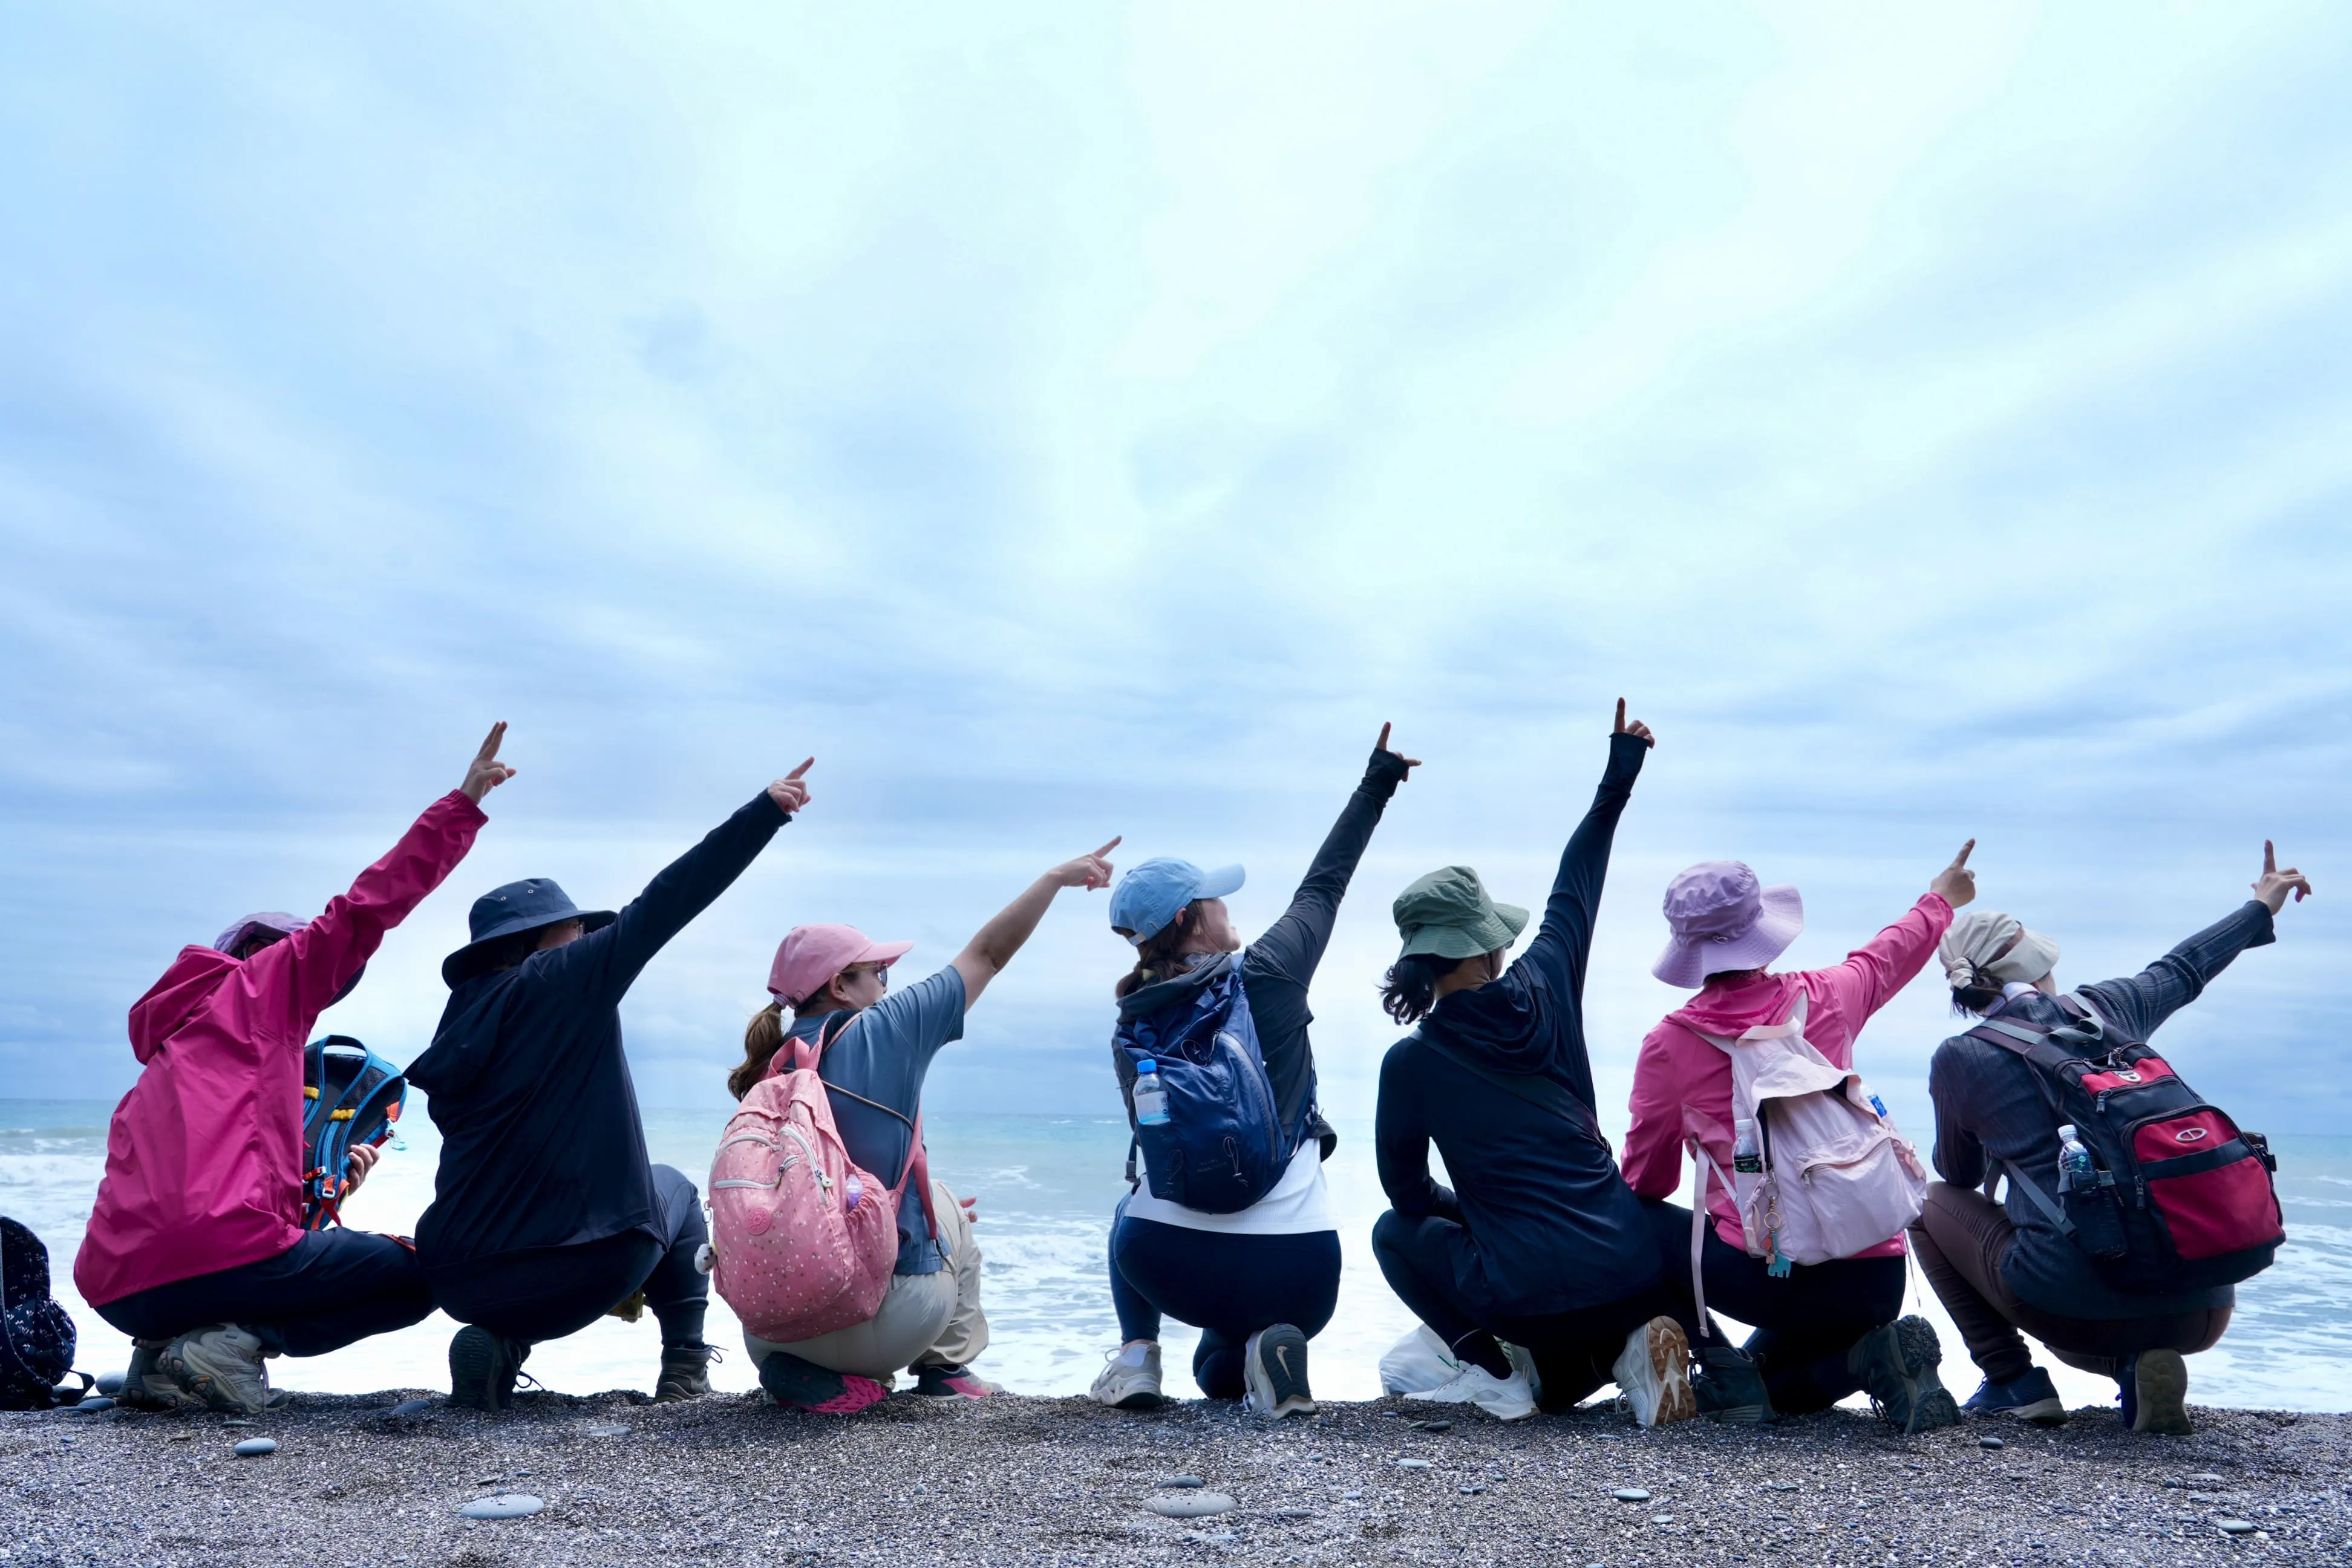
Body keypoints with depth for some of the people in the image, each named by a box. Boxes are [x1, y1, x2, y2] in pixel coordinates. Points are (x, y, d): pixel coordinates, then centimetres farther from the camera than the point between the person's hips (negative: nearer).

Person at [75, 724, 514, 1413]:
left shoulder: (165, 1060, 31)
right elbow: (363, 911, 1)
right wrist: (465, 801, 1)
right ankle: (234, 1342, -10)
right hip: (219, 1249, -8)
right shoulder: (258, 982, 9)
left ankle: (168, 1356, 10)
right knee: (413, 1276, 8)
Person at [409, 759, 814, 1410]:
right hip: (586, 1269, -5)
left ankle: (497, 1343, 12)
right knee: (671, 1187, 27)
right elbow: (666, 901, -8)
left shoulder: (460, 1028, 13)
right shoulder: (564, 981, -6)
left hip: (459, 1281, 5)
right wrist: (765, 811, -4)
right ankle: (686, 1369, 18)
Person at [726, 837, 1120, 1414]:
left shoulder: (765, 1075, 8)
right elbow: (988, 955, 9)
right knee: (942, 1202, 25)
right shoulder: (884, 1030, -4)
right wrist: (1057, 877, 22)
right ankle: (948, 1367, 27)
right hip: (890, 1323, -4)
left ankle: (792, 1369, 15)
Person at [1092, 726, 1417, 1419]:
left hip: (1167, 1266, 2)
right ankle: (1245, 1351, -4)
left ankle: (1136, 1354, 17)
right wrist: (1374, 786, 24)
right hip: (1294, 1274, -1)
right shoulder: (1268, 974, -4)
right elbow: (1321, 888, 12)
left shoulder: (1131, 1034, 5)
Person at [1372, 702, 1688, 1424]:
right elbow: (1575, 889, 18)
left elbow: (1405, 1188, 6)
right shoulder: (1543, 988, 0)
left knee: (1396, 1231, 22)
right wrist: (1618, 778, 32)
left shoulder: (1412, 1062, -8)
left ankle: (1490, 1372, 4)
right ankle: (1625, 1344, 1)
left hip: (1531, 1296, -5)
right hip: (1632, 1273, 5)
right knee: (1562, 1386, 34)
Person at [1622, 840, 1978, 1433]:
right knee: (1773, 1379, 29)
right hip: (1878, 1278, 5)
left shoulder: (1670, 1043, -3)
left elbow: (1645, 1179, 10)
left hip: (1771, 1277, -5)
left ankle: (1723, 1371, 3)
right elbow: (1885, 956, 30)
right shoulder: (1823, 999, 6)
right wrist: (1939, 900, 50)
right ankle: (1873, 1354, -1)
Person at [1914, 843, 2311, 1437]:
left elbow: (1959, 1177, 18)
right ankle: (2142, 1364, 5)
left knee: (1933, 1204, 20)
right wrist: (2261, 907, 50)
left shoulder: (1960, 1059, 0)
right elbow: (2182, 970, 32)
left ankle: (2014, 1383, 9)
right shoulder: (2105, 1007, 10)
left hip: (2074, 1304, -5)